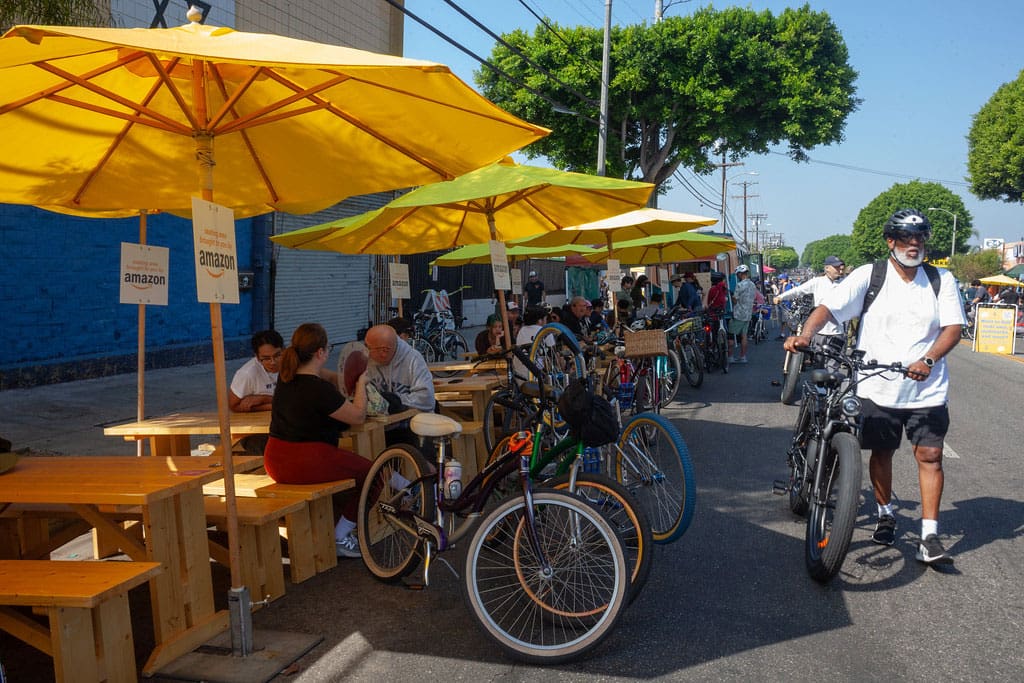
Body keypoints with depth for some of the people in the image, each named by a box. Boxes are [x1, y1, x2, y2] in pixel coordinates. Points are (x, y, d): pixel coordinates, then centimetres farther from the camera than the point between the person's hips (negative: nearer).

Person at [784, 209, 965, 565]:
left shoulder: (941, 280, 4)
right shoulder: (868, 276, -2)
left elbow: (953, 327, -2)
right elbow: (829, 307, -11)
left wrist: (928, 360, -20)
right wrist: (806, 334, -30)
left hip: (927, 389, 1)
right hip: (878, 388, 0)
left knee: (929, 456, -3)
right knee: (881, 453, 11)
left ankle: (929, 537, 3)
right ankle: (886, 515, 34)